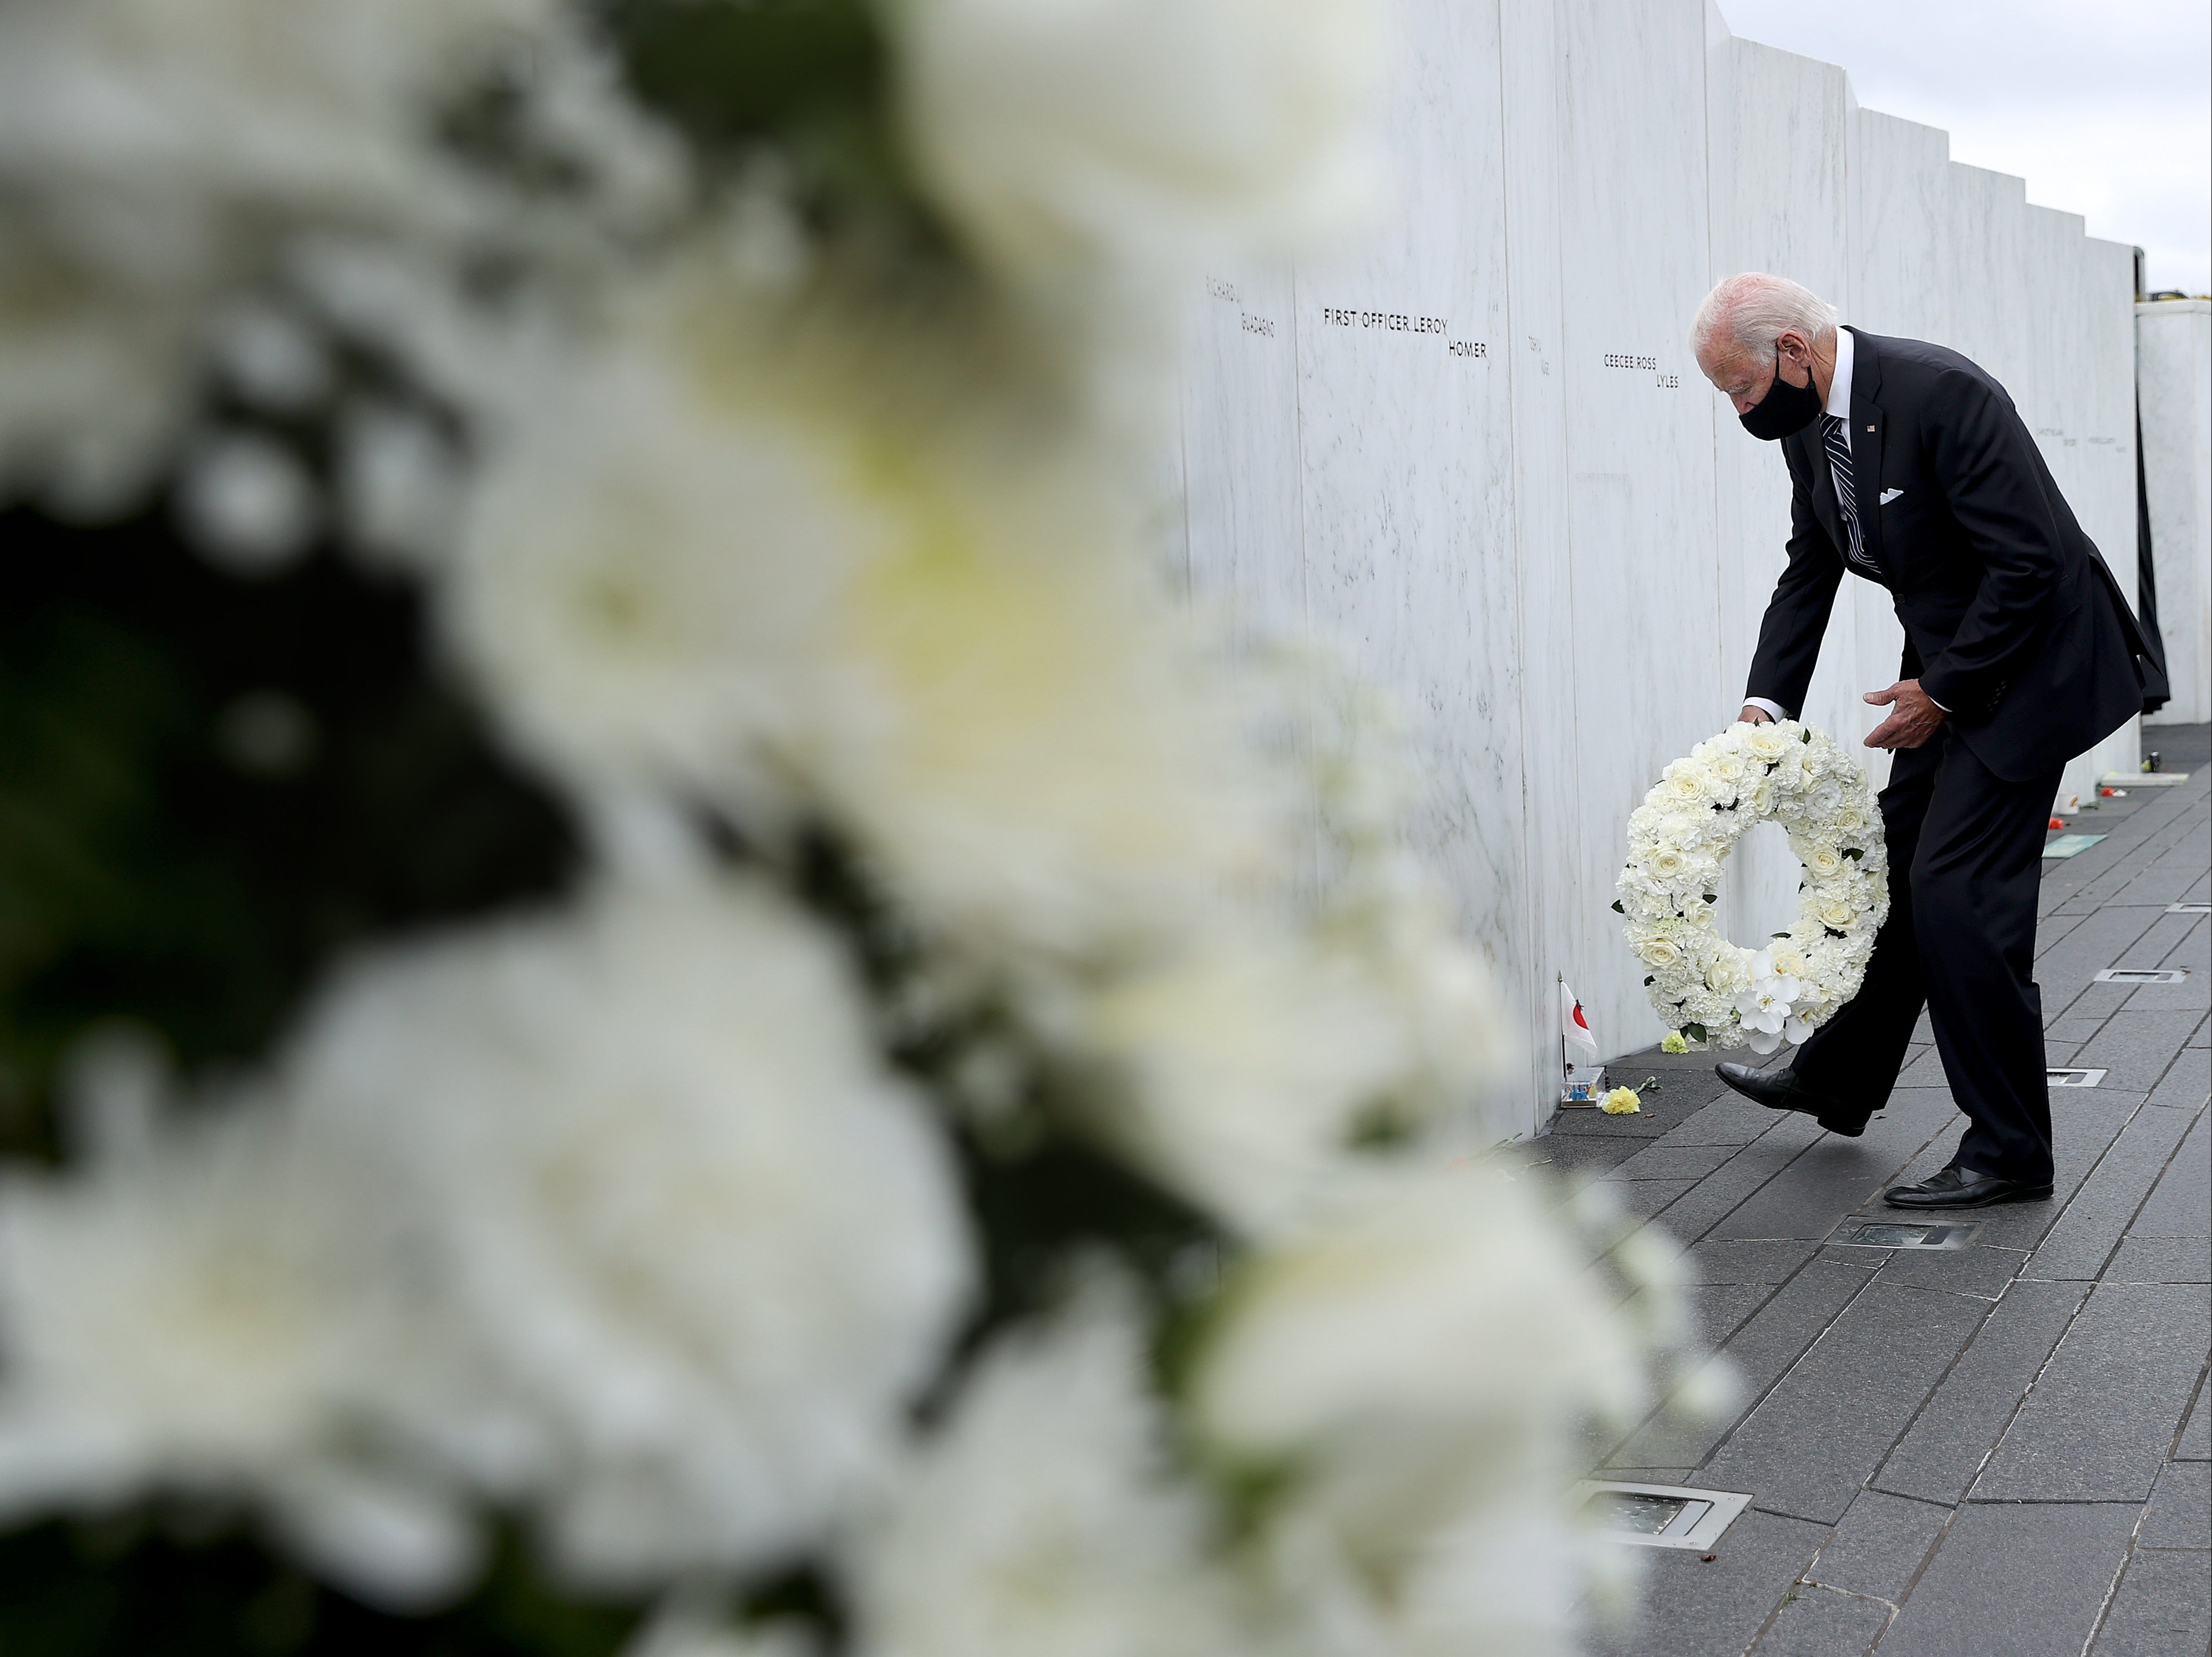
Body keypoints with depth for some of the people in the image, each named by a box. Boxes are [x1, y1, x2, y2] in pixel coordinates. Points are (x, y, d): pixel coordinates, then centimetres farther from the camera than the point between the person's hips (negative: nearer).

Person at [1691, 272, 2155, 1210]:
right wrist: (1767, 702, 0)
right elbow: (1809, 571, 11)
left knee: (1960, 894, -10)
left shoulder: (1941, 393, -26)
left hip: (2027, 660, -9)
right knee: (1897, 872, 18)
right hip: (1947, 666, 9)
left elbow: (2028, 561, -25)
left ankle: (2008, 1151, 1)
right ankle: (1841, 1081, 35)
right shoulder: (1807, 426, 1)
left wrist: (1942, 691, -18)